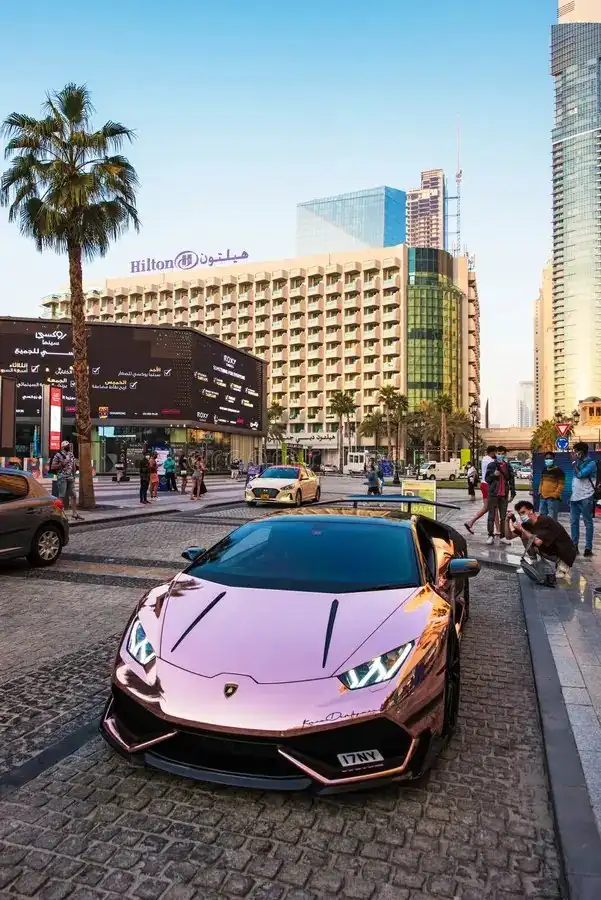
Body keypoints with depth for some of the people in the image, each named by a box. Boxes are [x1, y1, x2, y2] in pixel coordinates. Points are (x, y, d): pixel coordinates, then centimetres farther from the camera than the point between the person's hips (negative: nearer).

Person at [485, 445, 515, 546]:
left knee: (503, 516, 6)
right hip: (493, 494, -2)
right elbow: (487, 479, 0)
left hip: (504, 494, 3)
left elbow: (512, 480, 9)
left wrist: (512, 493, 3)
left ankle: (503, 537, 12)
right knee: (491, 515, 1)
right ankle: (490, 536, 6)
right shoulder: (491, 465, 1)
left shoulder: (508, 466, 8)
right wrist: (494, 474, -19)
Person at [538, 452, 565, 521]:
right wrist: (540, 492, 13)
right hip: (543, 497, 8)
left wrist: (555, 495, -18)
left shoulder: (558, 471, -7)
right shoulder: (544, 470, 15)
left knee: (552, 519, -7)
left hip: (553, 498, -8)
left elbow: (561, 485, -11)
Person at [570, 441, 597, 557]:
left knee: (588, 523, 0)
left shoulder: (591, 463, -10)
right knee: (573, 522, 9)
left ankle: (588, 548, 3)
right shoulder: (579, 462, 13)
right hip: (574, 497, 8)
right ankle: (574, 545, 15)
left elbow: (580, 475, -23)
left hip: (585, 498, -7)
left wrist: (574, 462, -13)